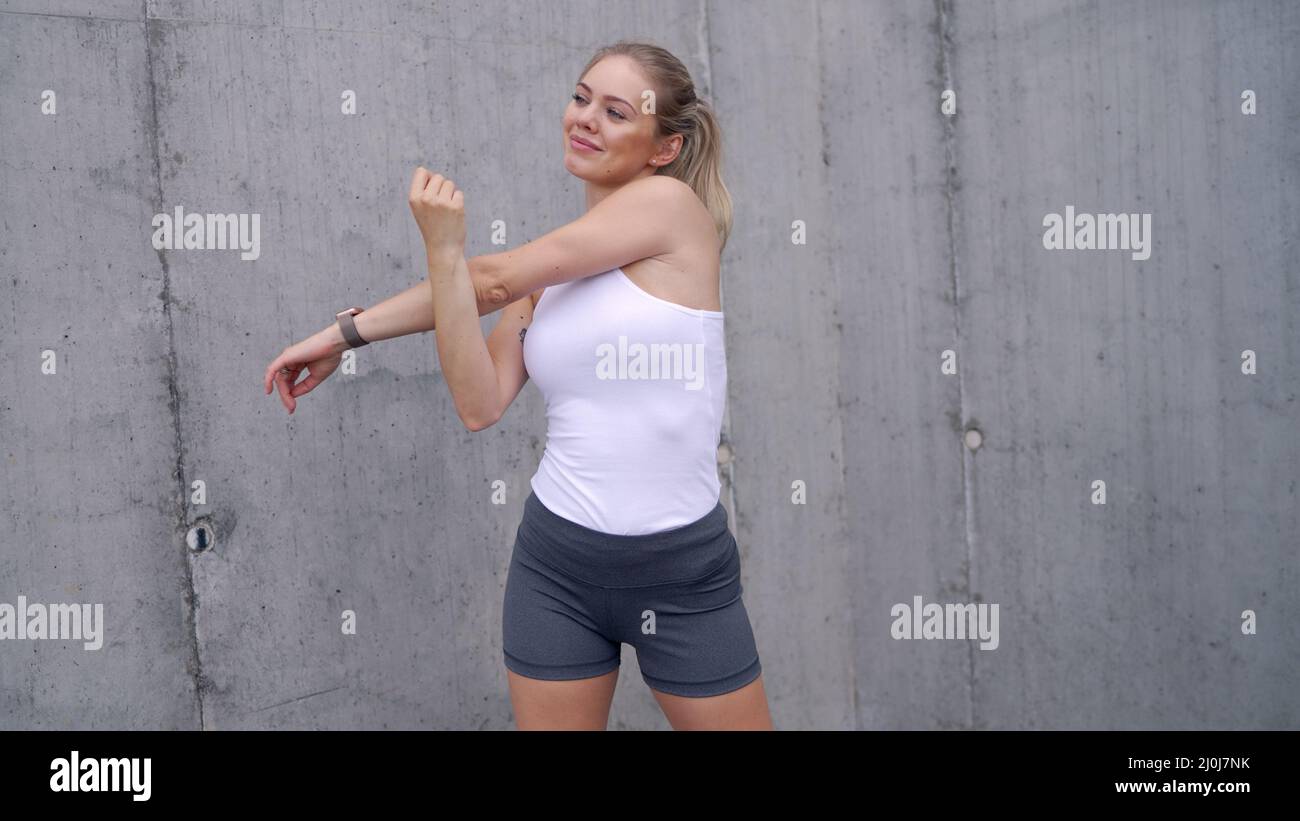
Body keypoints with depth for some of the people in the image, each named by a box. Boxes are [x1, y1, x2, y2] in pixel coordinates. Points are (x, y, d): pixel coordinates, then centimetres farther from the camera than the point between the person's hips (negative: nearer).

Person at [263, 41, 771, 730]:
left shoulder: (672, 204, -10)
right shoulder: (546, 271, 6)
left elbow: (492, 280, -10)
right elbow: (481, 406, -8)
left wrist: (347, 329, 0)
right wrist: (443, 251, -17)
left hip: (684, 570, -4)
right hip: (557, 559, 4)